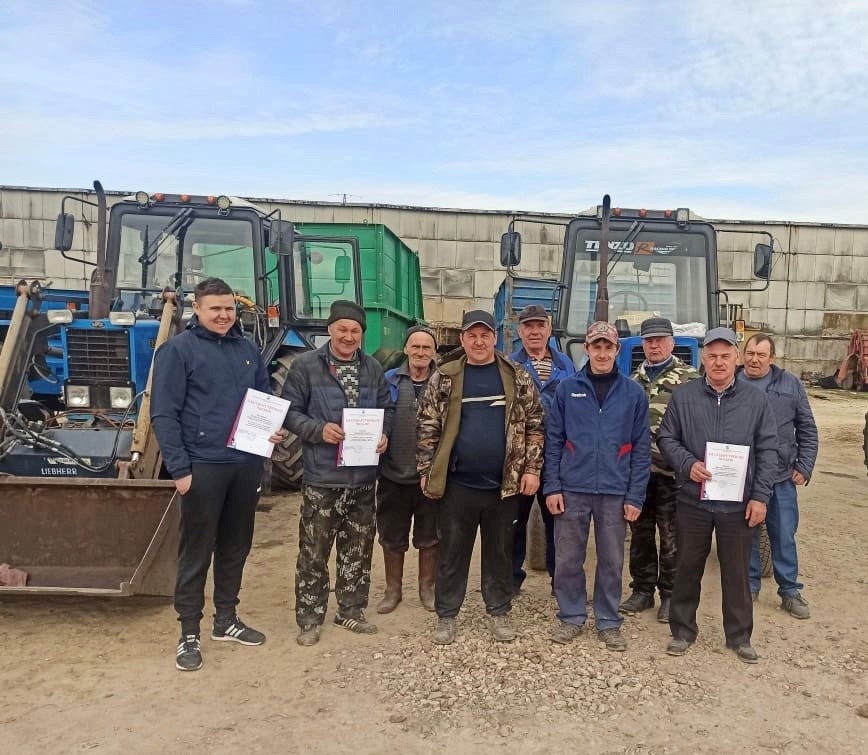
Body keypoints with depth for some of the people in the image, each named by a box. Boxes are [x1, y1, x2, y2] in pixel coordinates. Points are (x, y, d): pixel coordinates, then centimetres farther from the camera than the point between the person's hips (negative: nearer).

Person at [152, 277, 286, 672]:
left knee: (236, 547, 16)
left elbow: (265, 397, 19)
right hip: (203, 466, -6)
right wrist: (179, 469, -16)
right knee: (196, 552, 3)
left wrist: (274, 428, -1)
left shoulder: (247, 348, 10)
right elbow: (164, 414, -10)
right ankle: (189, 633, 17)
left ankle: (226, 620, 31)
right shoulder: (177, 349, -7)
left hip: (247, 464, 6)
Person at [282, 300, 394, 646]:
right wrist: (319, 430, -21)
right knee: (313, 551, 4)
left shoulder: (373, 368, 7)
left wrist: (384, 434, -5)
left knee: (358, 548, 15)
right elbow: (290, 411, -6)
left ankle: (351, 611, 31)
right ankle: (309, 619, 19)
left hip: (363, 475, 5)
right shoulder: (306, 365, -6)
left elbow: (386, 408, 15)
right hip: (321, 475, -4)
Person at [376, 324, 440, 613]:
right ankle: (393, 590, 30)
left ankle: (427, 587, 32)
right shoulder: (388, 381, 0)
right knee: (392, 538, 13)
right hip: (393, 475, 1)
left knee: (429, 538, 14)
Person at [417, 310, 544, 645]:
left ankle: (499, 613, 29)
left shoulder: (517, 376, 1)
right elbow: (428, 427, 2)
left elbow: (534, 424, 3)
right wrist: (426, 471, -1)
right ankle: (446, 616, 24)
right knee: (452, 553, 10)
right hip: (458, 483, 0)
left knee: (499, 552, 14)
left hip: (505, 483, 1)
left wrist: (532, 468, -3)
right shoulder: (444, 377, 0)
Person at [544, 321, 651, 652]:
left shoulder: (634, 394, 2)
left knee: (611, 561, 11)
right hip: (572, 489, 0)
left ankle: (609, 622, 27)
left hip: (615, 493, 0)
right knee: (567, 559, 8)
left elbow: (641, 448, 2)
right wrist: (552, 487, -5)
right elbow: (553, 440, 2)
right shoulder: (567, 389, 1)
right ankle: (571, 616, 25)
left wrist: (635, 496, -4)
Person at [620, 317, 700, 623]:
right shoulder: (633, 380, 12)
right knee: (640, 534, 13)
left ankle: (670, 595, 19)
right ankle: (642, 590, 25)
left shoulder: (690, 378, -3)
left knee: (671, 538, 6)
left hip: (671, 471, -4)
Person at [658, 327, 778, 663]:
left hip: (739, 504, 0)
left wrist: (760, 496, -4)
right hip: (693, 500, 0)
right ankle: (683, 631, 28)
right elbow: (665, 438, 3)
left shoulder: (756, 400, 2)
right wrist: (688, 464, -15)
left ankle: (739, 636, 29)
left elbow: (768, 450, 2)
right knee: (687, 568, 12)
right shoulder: (683, 396, -1)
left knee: (737, 572, 12)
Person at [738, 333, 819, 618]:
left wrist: (804, 467, 0)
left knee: (784, 536, 9)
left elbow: (807, 430, 6)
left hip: (781, 477, 1)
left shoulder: (790, 384, 1)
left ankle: (790, 591, 23)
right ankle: (750, 585, 27)